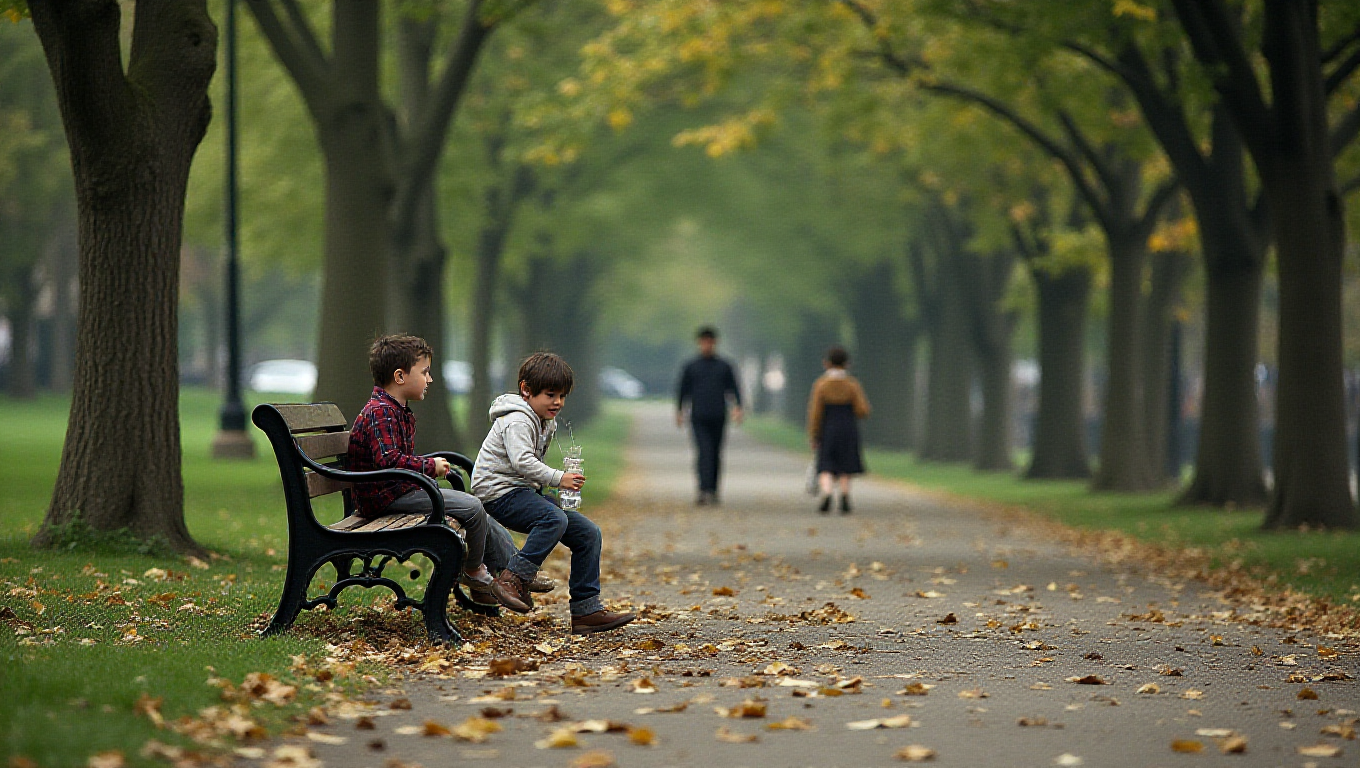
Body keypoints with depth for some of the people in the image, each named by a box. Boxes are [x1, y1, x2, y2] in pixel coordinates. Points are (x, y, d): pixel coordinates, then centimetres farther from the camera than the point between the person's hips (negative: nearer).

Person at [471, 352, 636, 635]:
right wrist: (558, 478, -31)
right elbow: (521, 460, -30)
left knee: (588, 533, 1)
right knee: (554, 519, -35)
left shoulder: (547, 422, 16)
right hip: (500, 492, -10)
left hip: (525, 492, 10)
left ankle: (587, 610, 2)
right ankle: (515, 579, -26)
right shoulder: (517, 421, -16)